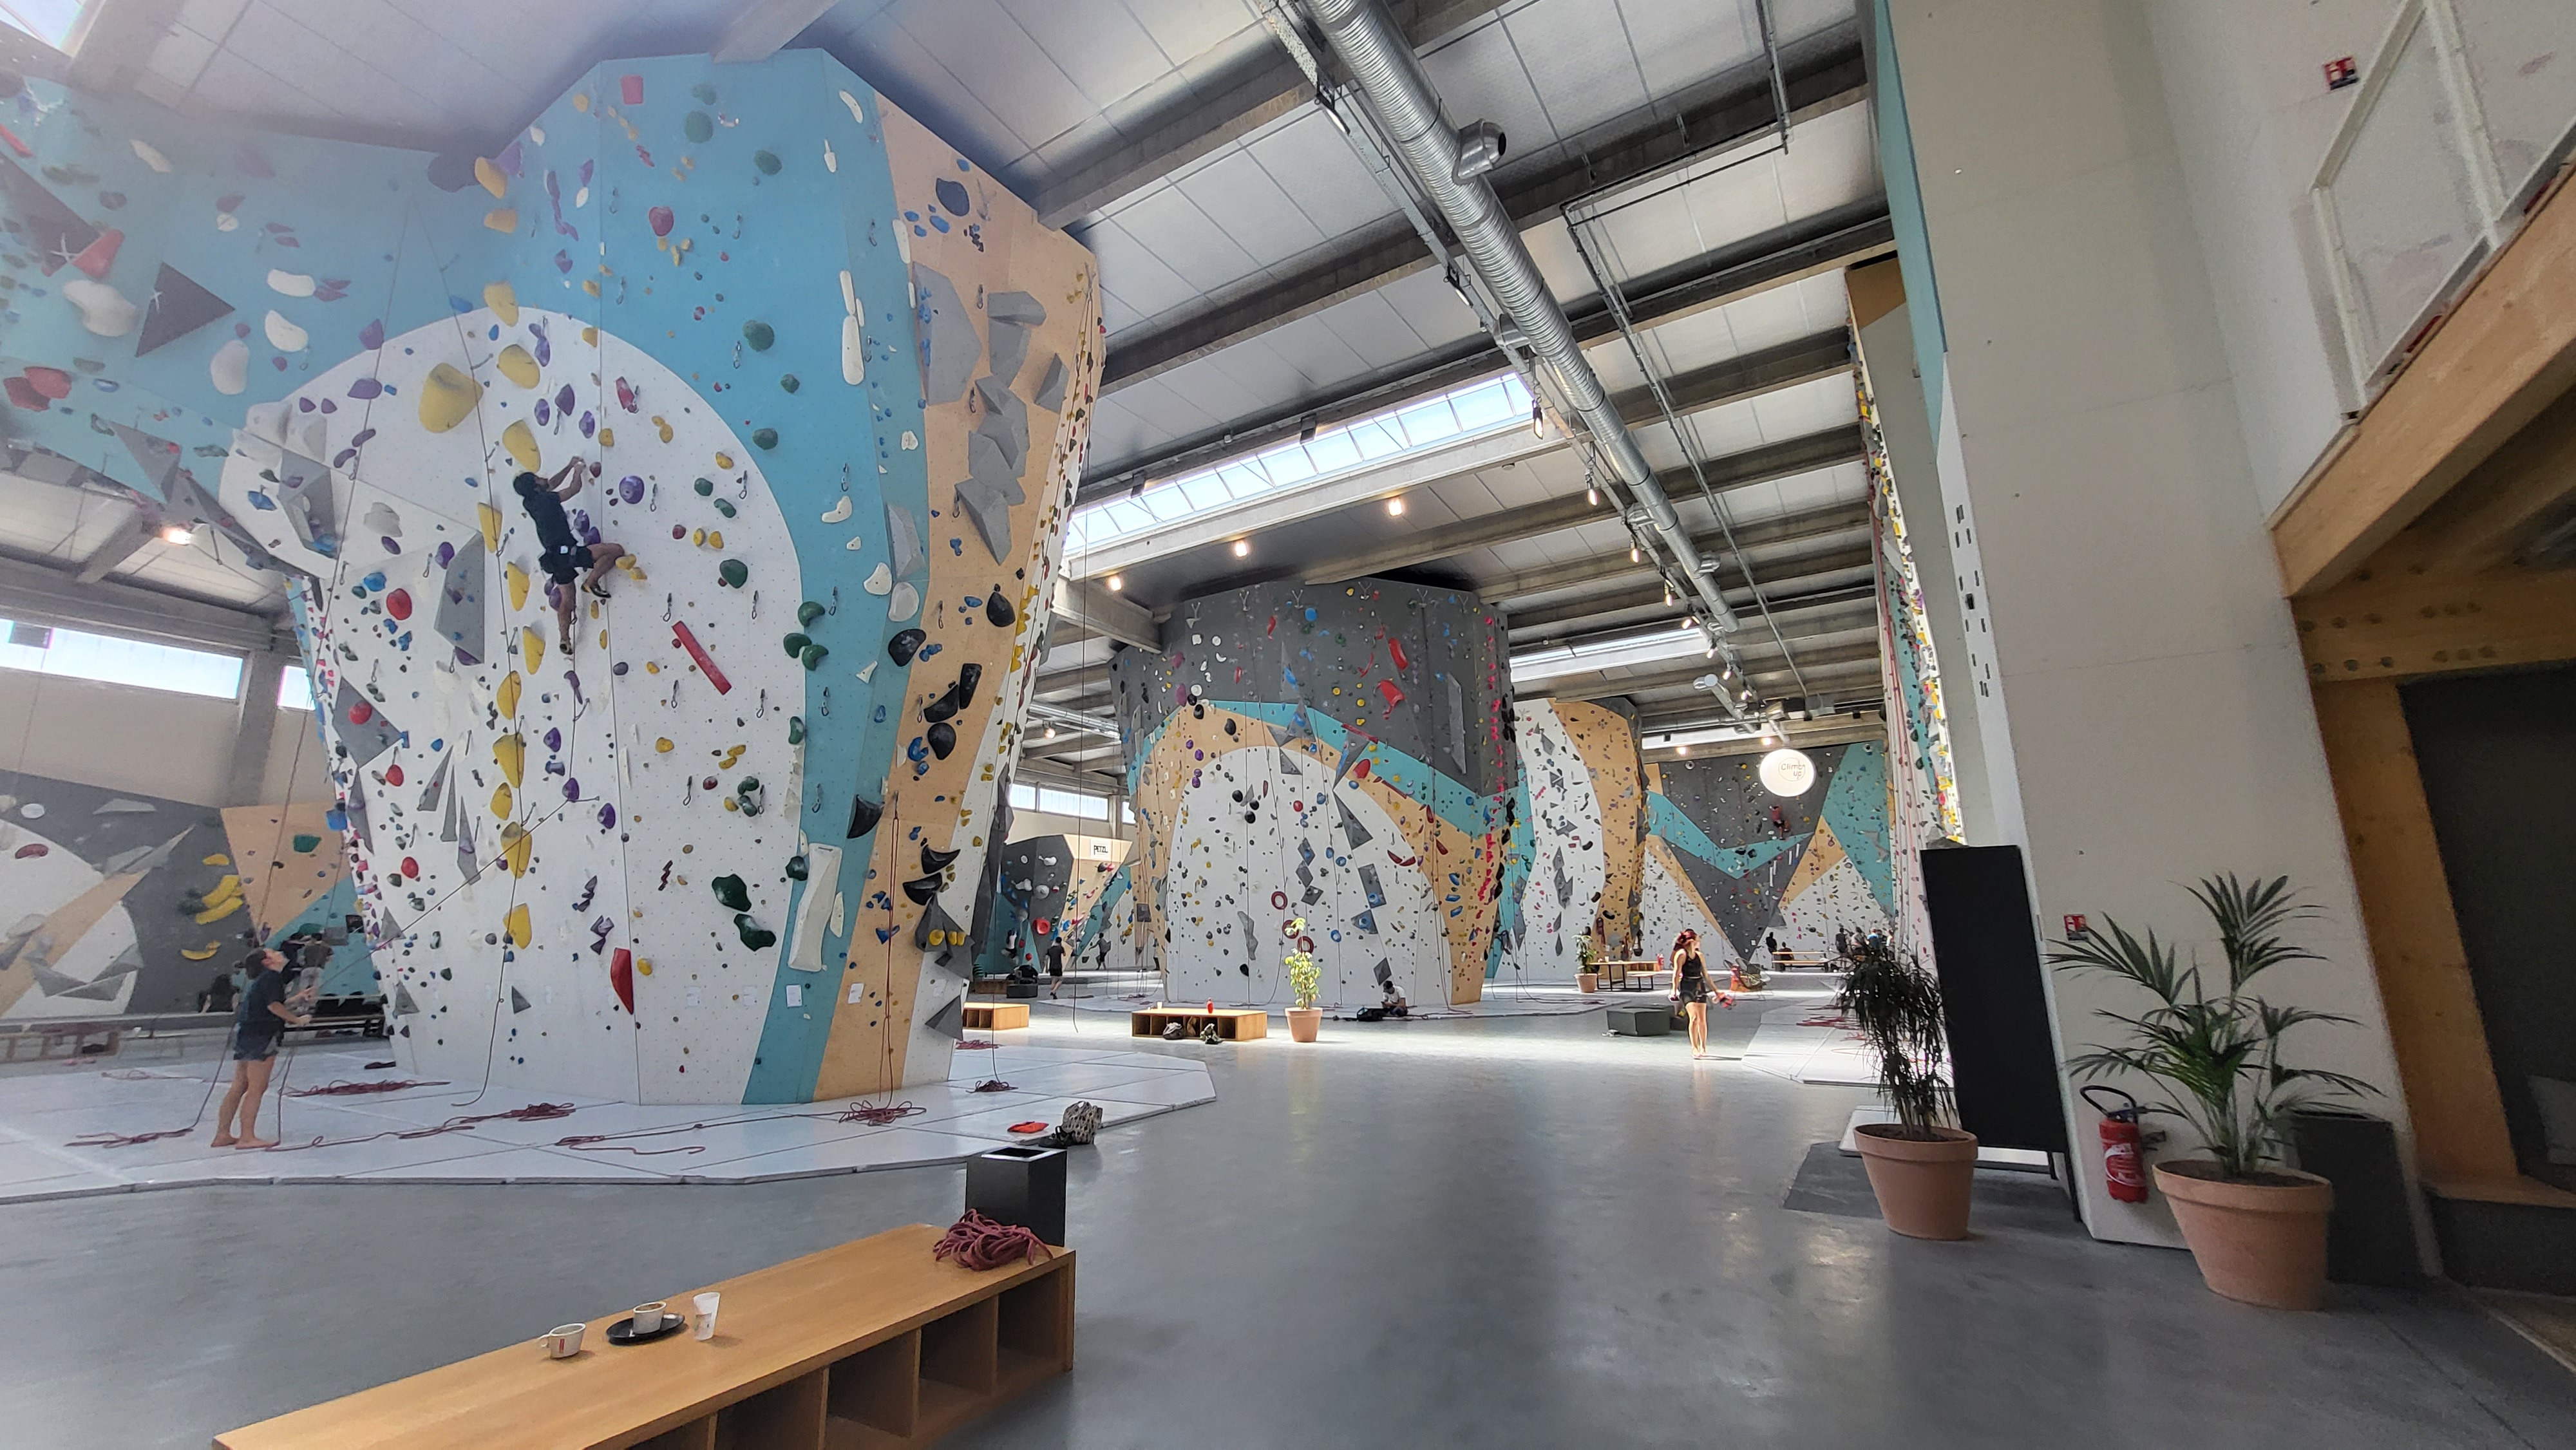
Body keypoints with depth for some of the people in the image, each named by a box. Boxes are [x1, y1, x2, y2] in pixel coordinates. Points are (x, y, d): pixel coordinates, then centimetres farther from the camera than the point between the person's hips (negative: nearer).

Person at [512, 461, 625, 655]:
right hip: (567, 551, -9)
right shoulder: (545, 500, -11)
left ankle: (564, 639, 14)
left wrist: (570, 466, 29)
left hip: (555, 557, 9)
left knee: (566, 600, 18)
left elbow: (552, 484, 28)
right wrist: (578, 471, 17)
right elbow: (575, 488, -3)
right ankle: (591, 583, -12)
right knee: (616, 550, -13)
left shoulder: (531, 502, 12)